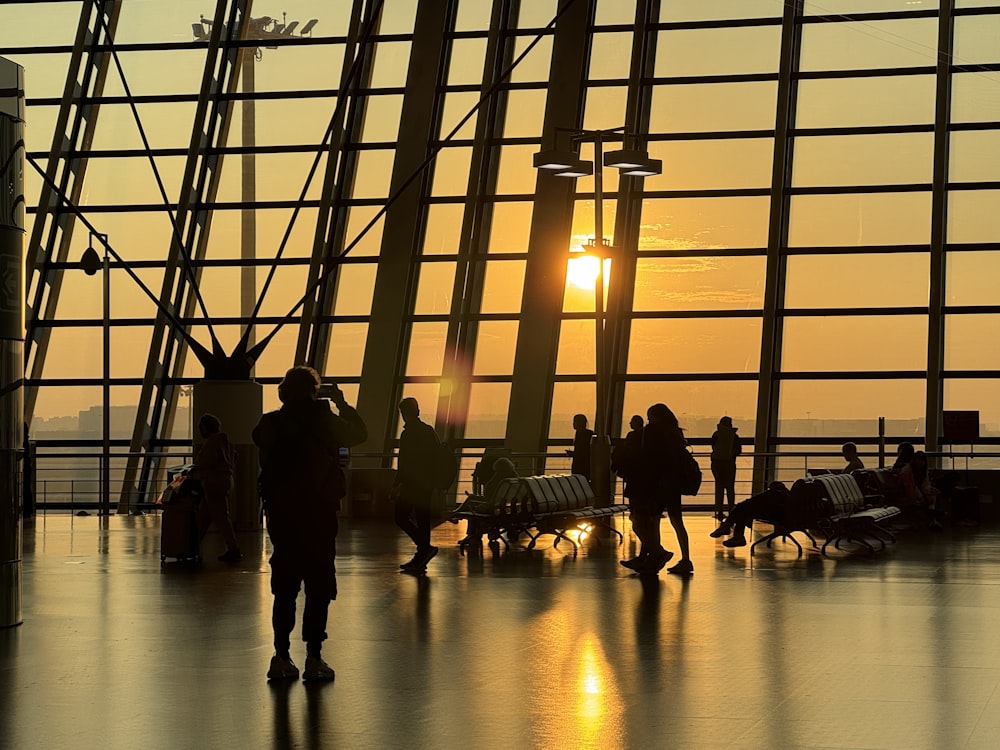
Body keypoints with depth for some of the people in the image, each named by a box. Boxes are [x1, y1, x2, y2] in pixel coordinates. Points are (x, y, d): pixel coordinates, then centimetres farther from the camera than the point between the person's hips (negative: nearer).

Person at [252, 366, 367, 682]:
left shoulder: (270, 424, -1)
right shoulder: (324, 421, -8)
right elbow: (359, 433, 5)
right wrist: (342, 404, 16)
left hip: (280, 514, 3)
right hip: (318, 514, -3)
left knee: (284, 587, 10)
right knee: (319, 586, 3)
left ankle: (281, 656, 6)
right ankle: (314, 658, 0)